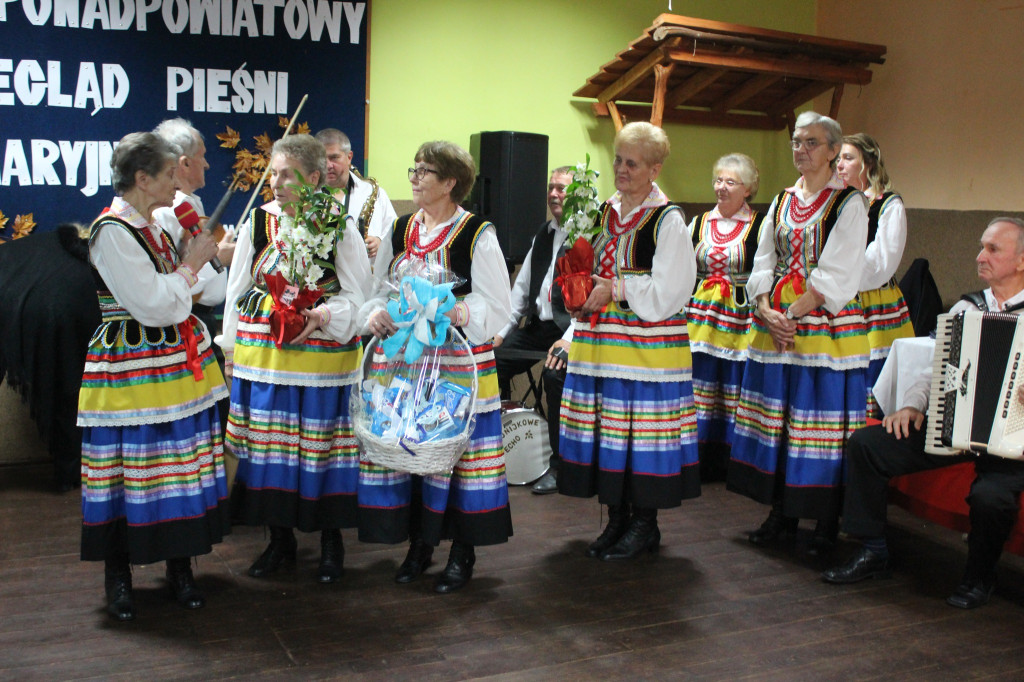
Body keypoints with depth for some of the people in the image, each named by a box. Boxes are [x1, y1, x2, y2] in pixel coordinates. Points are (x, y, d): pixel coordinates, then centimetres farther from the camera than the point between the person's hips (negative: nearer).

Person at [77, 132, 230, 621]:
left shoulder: (151, 226, 13)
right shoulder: (112, 231, -15)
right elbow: (152, 305, -19)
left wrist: (198, 256, 10)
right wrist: (191, 265, -8)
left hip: (177, 362, 8)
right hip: (130, 370, -8)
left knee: (182, 468, 10)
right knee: (129, 473, 1)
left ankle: (179, 567, 22)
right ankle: (118, 576, 18)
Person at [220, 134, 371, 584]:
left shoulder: (340, 227, -4)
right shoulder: (257, 221, 6)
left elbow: (356, 295, -3)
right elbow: (239, 289, 13)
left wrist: (323, 316, -21)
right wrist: (232, 347, 12)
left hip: (321, 354, -3)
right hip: (262, 355, 3)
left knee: (322, 445, 3)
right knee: (268, 446, 8)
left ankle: (331, 542, 21)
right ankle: (280, 539, 25)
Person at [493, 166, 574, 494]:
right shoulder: (544, 234, 17)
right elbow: (522, 285, 19)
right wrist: (503, 329, 12)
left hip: (570, 330, -8)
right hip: (536, 326, 8)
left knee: (555, 375, -30)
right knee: (493, 361, -8)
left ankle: (558, 465, -13)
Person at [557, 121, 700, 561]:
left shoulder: (667, 219, -6)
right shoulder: (607, 212, 14)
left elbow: (669, 290, -12)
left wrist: (616, 290, -15)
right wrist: (584, 294, 3)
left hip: (646, 342, -6)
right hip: (601, 340, 7)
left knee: (643, 427, -3)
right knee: (605, 426, 8)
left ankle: (645, 524, 12)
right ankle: (617, 519, 21)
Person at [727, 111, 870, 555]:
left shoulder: (849, 204, -2)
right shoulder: (781, 202, 15)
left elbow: (836, 274, -10)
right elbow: (763, 264, 10)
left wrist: (793, 315, -14)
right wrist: (767, 312, -6)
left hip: (825, 327, -5)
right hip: (775, 327, 5)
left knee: (822, 425, -3)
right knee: (775, 420, 6)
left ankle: (827, 523, 8)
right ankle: (782, 515, 17)